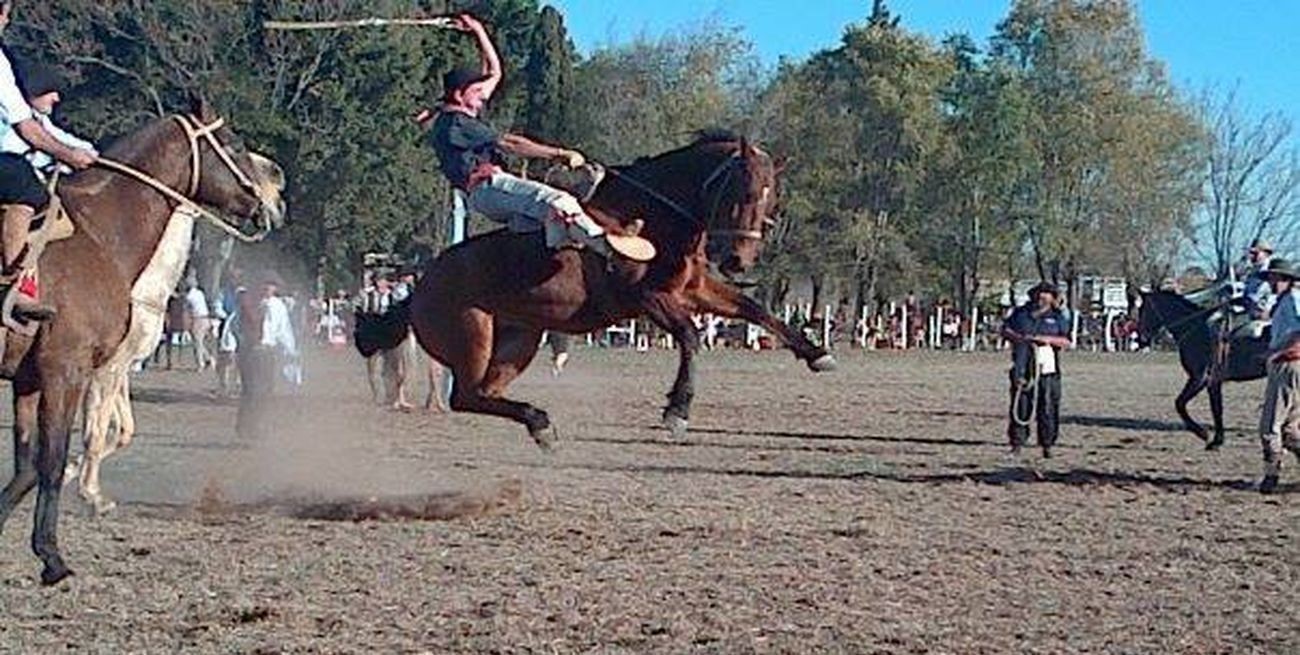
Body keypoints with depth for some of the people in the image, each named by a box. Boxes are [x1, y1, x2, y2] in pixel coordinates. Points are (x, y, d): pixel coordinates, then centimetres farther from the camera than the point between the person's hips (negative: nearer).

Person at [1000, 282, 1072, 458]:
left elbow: (1066, 341, -1)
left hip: (1047, 369, -1)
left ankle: (1047, 445, 6)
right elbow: (1005, 330, 13)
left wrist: (1048, 339, -15)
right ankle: (1017, 444, 7)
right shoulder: (1021, 313, 13)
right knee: (1020, 407, 0)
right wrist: (1017, 337, -6)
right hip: (1022, 369, 1)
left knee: (1048, 408, -2)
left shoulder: (1057, 317, 8)